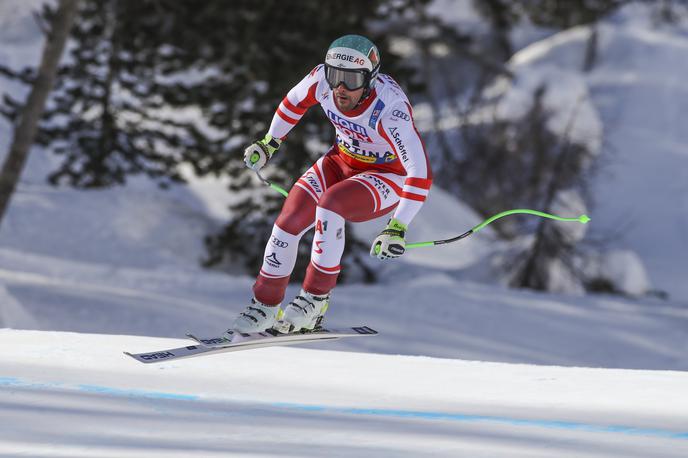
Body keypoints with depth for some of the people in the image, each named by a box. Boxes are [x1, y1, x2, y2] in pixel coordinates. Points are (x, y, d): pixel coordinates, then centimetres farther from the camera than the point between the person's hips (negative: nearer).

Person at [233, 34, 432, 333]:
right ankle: (265, 305, 4)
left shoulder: (390, 109, -36)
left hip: (389, 177, -5)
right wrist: (270, 143, 13)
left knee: (329, 205, -31)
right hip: (343, 161, 5)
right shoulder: (322, 79, -21)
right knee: (291, 217, -13)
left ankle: (316, 298, -16)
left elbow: (421, 174, -37)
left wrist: (398, 228, -42)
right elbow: (295, 101, 5)